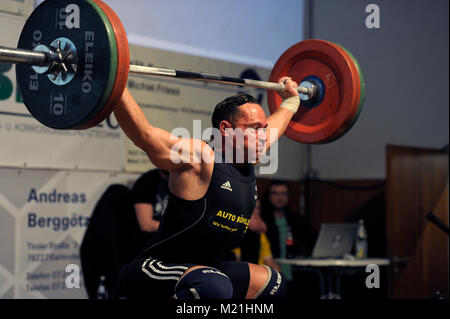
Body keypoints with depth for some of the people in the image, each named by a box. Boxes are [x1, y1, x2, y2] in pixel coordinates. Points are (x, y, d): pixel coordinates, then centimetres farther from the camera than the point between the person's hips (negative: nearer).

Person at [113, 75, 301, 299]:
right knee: (215, 288, -39)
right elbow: (144, 134, -27)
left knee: (272, 283, 21)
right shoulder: (199, 159, -16)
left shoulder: (247, 163, 9)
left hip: (197, 271, 10)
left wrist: (291, 99, 42)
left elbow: (274, 128, 31)